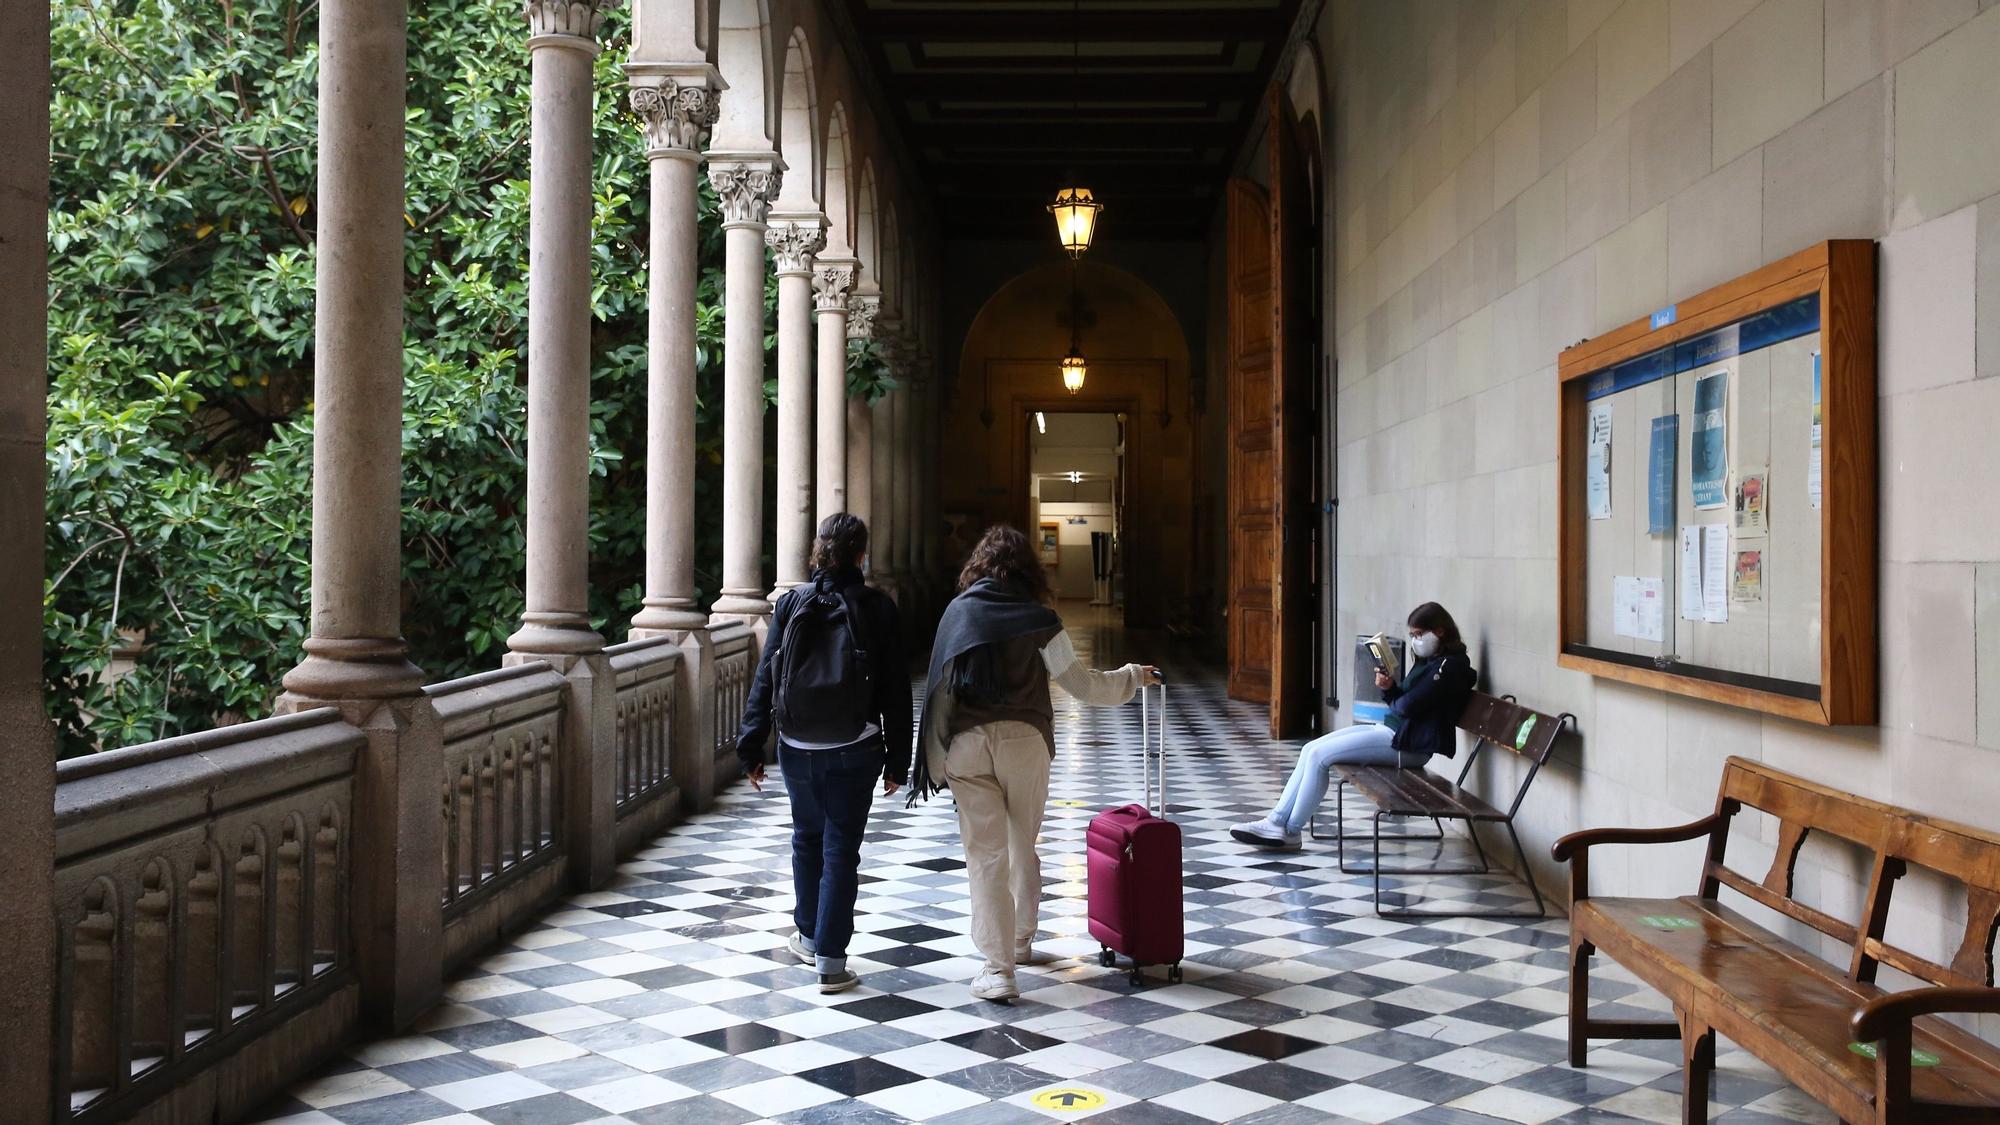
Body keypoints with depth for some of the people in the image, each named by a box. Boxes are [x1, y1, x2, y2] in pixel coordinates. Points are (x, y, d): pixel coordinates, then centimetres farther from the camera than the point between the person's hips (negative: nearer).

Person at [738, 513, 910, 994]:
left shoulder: (791, 602, -1)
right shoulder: (878, 608, -4)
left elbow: (765, 679, 0)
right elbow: (896, 692, -2)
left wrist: (751, 747, 5)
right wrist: (897, 761, 4)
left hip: (797, 747, 2)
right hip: (854, 751, -2)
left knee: (807, 837, 20)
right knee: (842, 847, 3)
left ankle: (809, 937, 34)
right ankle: (830, 959, 2)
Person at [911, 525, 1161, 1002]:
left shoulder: (957, 612, 2)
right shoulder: (1038, 618, -3)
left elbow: (940, 685, 4)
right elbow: (1084, 685, 1)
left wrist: (936, 756, 12)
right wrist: (1134, 676, 18)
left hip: (966, 743, 0)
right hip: (1023, 741, 0)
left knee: (985, 853, 1)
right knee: (1023, 845, 18)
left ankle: (997, 968, -4)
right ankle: (1020, 942, 34)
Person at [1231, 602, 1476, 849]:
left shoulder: (1450, 665, -13)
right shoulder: (1428, 660, 17)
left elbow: (1408, 706, -19)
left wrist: (1393, 700, 3)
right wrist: (1388, 688, -4)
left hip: (1406, 743, -10)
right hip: (1388, 728, 10)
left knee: (1319, 755, -14)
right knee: (1310, 750, 0)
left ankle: (1291, 830, -5)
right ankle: (1278, 821, -3)